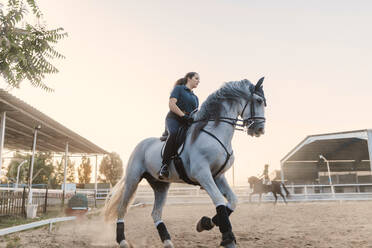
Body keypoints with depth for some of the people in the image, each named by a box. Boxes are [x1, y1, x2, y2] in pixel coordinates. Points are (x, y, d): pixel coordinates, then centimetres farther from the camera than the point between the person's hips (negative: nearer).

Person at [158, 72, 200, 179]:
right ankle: (164, 166, -38)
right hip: (173, 119, -7)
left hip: (187, 123, 7)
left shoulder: (195, 97, 28)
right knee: (174, 134, -39)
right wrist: (184, 116, -17)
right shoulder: (178, 88, 8)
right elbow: (172, 104, -7)